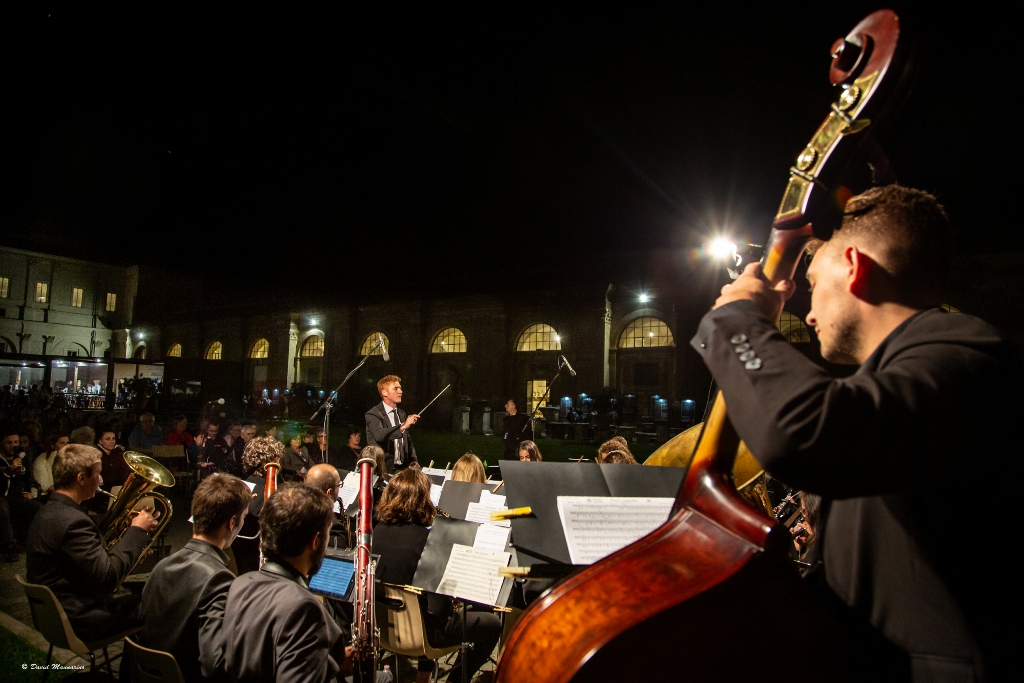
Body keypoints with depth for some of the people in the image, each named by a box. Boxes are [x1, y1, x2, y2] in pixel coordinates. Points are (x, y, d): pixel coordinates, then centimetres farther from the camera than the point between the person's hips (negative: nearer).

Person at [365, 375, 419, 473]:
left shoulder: (402, 414, 16)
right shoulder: (373, 414, -6)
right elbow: (379, 435, -26)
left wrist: (413, 460, 5)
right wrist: (403, 426, -31)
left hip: (402, 468, 6)